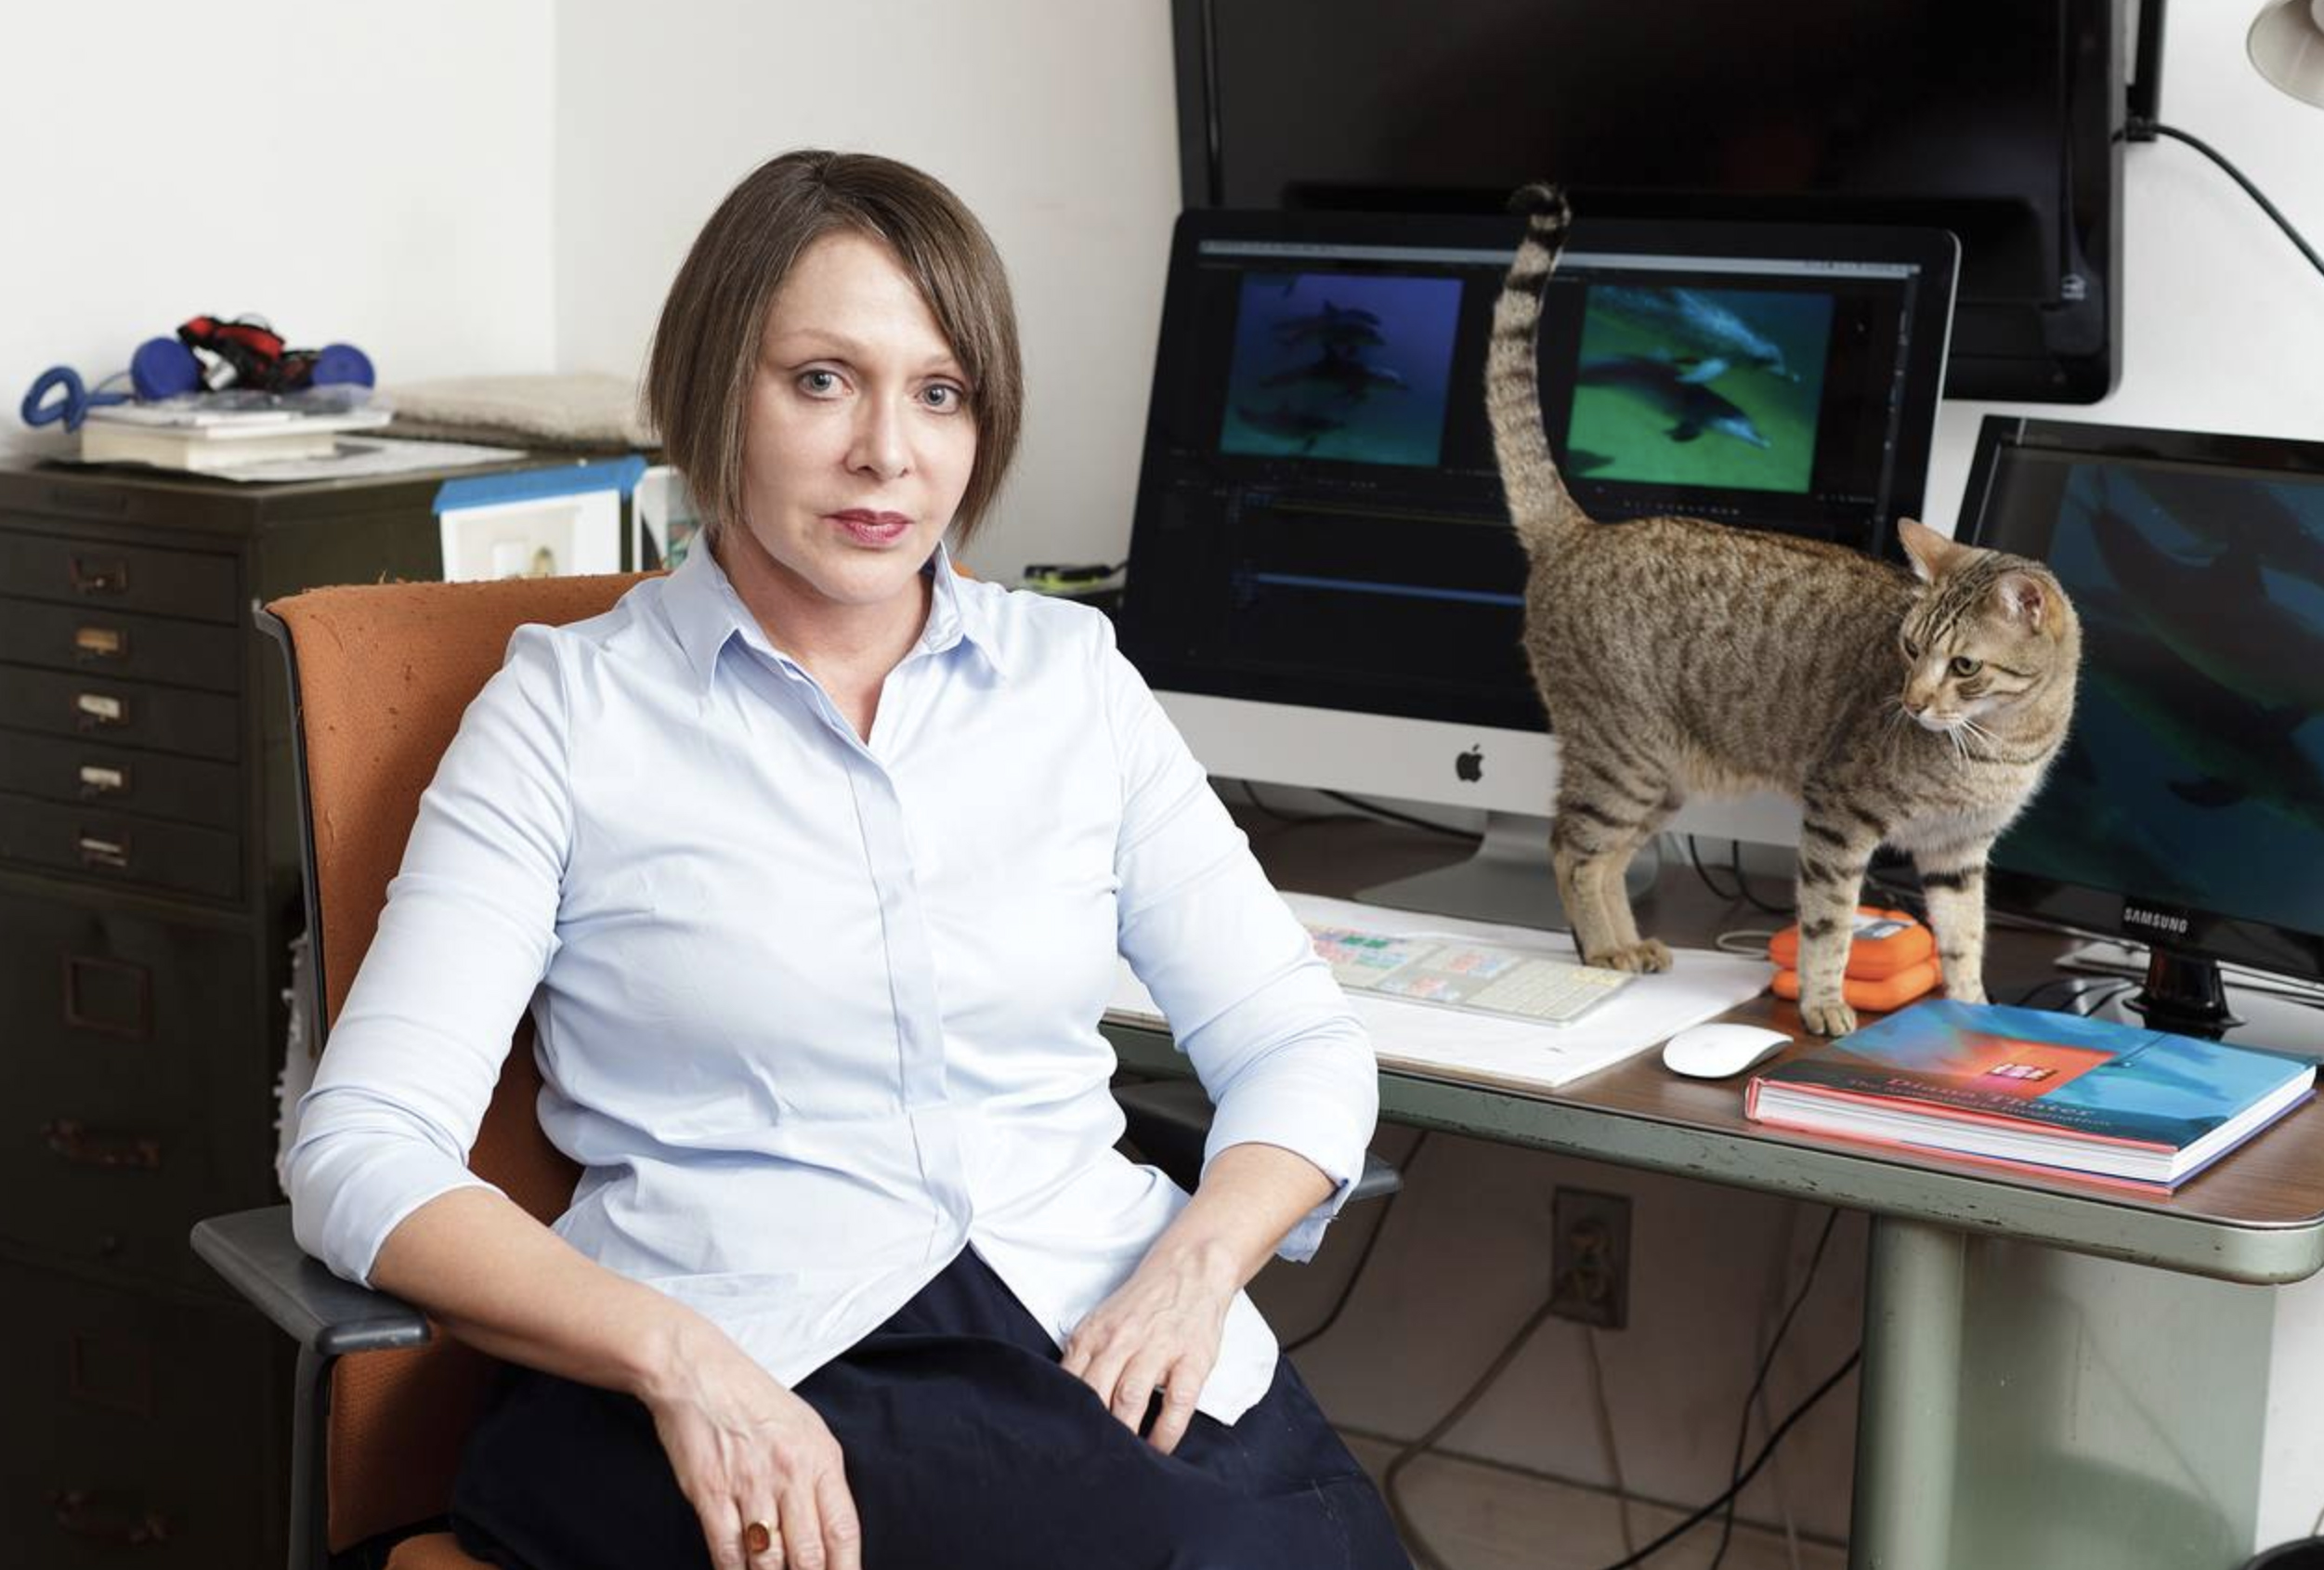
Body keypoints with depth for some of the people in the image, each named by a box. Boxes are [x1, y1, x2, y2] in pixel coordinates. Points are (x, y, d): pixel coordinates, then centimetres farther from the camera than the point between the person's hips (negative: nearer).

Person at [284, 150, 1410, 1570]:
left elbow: (1298, 1043, 15)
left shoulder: (1071, 676, 15)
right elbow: (363, 1153, -4)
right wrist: (678, 1361, -20)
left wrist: (1196, 1266, -7)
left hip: (1112, 1343, 4)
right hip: (750, 1379, -4)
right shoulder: (571, 708, 4)